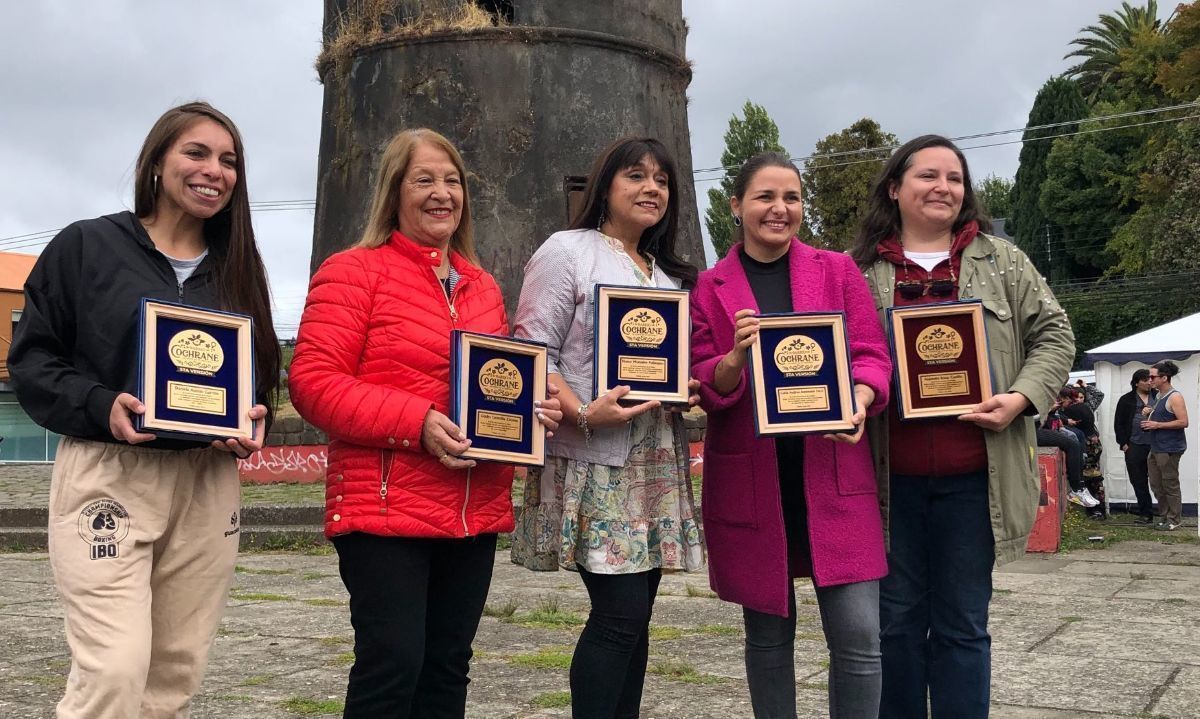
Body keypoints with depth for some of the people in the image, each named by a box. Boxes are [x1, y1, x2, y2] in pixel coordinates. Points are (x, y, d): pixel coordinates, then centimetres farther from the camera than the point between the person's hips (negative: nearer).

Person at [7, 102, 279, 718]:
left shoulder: (238, 270, 14)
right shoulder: (85, 246, 2)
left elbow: (262, 373, 19)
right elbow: (31, 358, 1)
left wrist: (254, 423, -3)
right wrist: (101, 408, -17)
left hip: (208, 483, 4)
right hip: (106, 475, -4)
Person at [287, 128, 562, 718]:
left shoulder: (483, 287, 16)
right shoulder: (355, 271, -3)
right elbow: (313, 381, -12)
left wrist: (533, 410, 2)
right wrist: (417, 422, -21)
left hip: (476, 513, 6)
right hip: (384, 511, -6)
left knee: (447, 667, 12)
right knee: (392, 665, -7)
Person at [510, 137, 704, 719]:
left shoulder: (671, 274, 20)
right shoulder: (568, 251, -2)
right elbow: (532, 351, -10)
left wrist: (692, 388, 2)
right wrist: (583, 414, -23)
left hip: (656, 462, 7)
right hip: (592, 458, -7)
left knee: (633, 615, 7)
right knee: (621, 611, -11)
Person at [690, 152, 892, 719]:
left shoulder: (838, 270, 8)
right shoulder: (709, 288, 6)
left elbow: (871, 353, 2)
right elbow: (704, 389, 2)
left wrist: (857, 401, -19)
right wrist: (735, 358, -20)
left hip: (832, 473, 0)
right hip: (750, 477, 0)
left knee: (858, 634, -5)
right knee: (767, 634, 8)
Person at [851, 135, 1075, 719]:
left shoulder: (1000, 261, 9)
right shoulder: (857, 270, 6)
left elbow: (1053, 335, 8)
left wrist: (1022, 397, -8)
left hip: (972, 475, 1)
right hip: (889, 477, 0)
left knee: (962, 624, 8)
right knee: (896, 620, 9)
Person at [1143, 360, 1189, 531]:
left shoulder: (1174, 397, -12)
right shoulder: (1158, 396, 15)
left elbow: (1183, 422, -19)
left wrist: (1157, 425, -17)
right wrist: (1150, 421, 10)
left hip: (1169, 449, -9)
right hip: (1156, 447, 9)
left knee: (1170, 485, -3)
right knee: (1156, 485, 12)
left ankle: (1174, 520, 5)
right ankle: (1164, 516, 23)